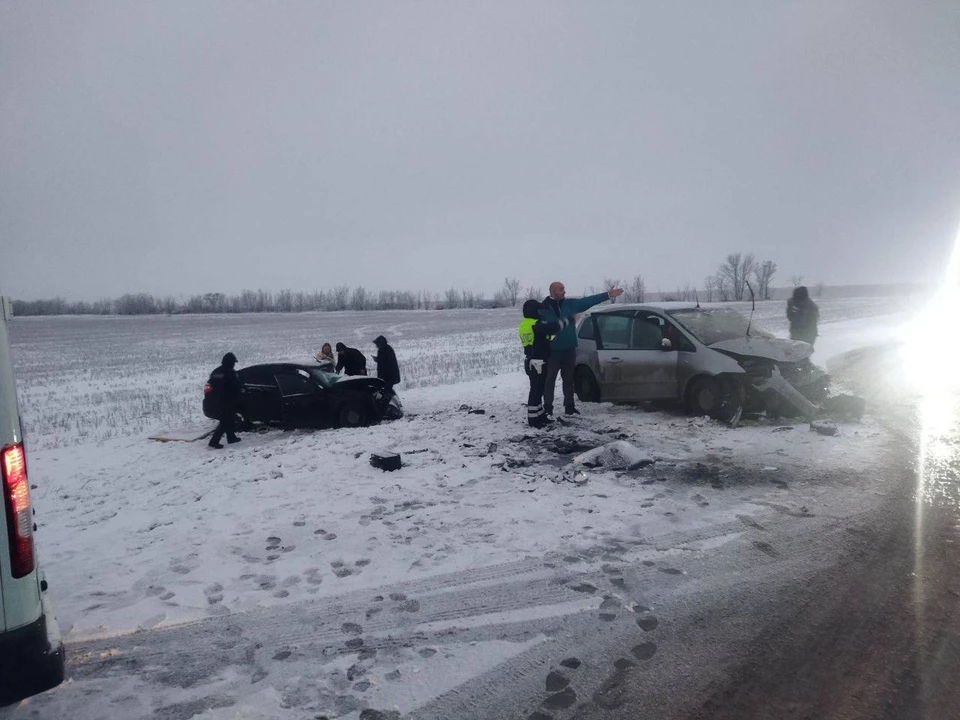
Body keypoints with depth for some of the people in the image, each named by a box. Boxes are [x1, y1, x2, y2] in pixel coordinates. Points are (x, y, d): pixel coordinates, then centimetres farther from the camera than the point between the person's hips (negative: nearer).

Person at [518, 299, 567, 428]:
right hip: (538, 363, -10)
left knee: (537, 390, 17)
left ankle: (540, 415, 25)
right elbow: (555, 327, -20)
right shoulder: (537, 325, -18)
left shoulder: (523, 325, 11)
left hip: (530, 362, 10)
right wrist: (568, 320, -6)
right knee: (536, 390, -6)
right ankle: (533, 419, -3)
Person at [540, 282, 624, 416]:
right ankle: (548, 408, 11)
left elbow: (588, 301, 6)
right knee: (550, 380, 2)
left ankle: (569, 407, 23)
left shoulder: (569, 304, 6)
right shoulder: (543, 308, -7)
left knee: (569, 380, 13)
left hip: (569, 349, 5)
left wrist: (607, 295, 4)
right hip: (552, 351, -4)